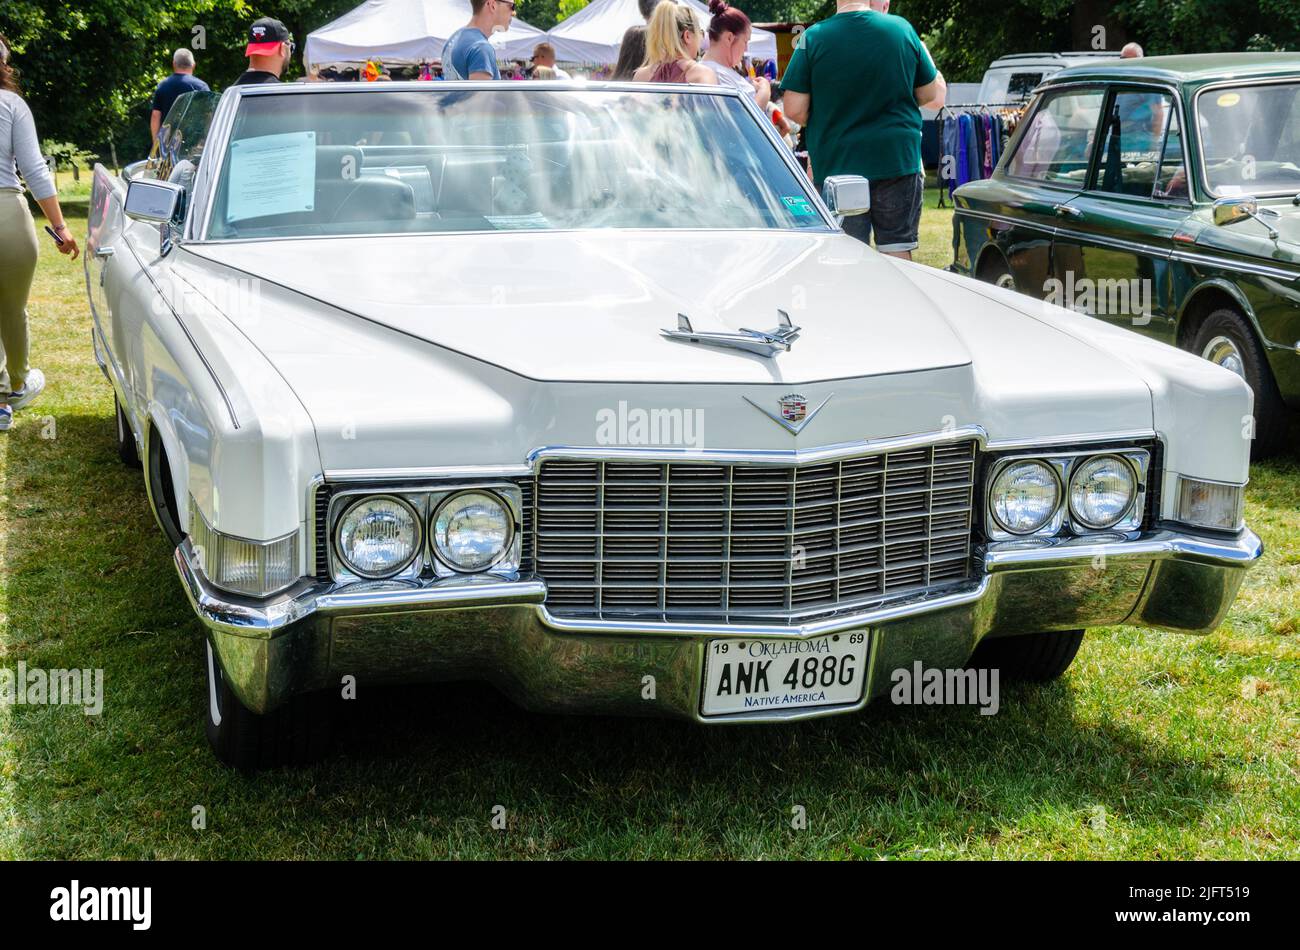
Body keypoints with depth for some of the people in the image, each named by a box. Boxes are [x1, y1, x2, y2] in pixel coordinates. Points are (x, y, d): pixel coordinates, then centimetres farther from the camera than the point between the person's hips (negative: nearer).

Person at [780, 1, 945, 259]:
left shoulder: (813, 37, -5)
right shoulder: (902, 28, 0)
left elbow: (794, 110, -6)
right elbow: (934, 97, 8)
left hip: (836, 167, -1)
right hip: (898, 160, 1)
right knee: (898, 257, 8)